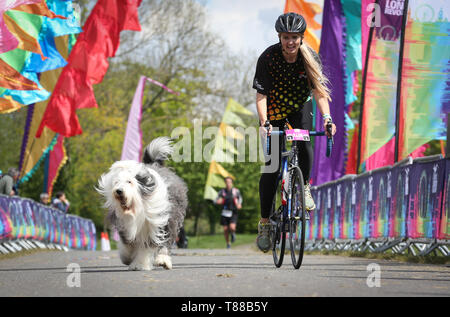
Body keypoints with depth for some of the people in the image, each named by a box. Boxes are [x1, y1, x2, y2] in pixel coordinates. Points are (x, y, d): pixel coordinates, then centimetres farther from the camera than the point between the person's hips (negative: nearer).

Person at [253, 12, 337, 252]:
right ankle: (264, 223, 2)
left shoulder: (310, 57, -19)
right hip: (274, 110, -1)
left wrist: (326, 117, -37)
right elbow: (261, 95, -24)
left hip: (300, 107, 1)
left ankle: (304, 186, -3)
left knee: (304, 143, -30)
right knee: (271, 165, -7)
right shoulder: (268, 58, -24)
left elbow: (318, 90, -22)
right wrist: (264, 122, -39)